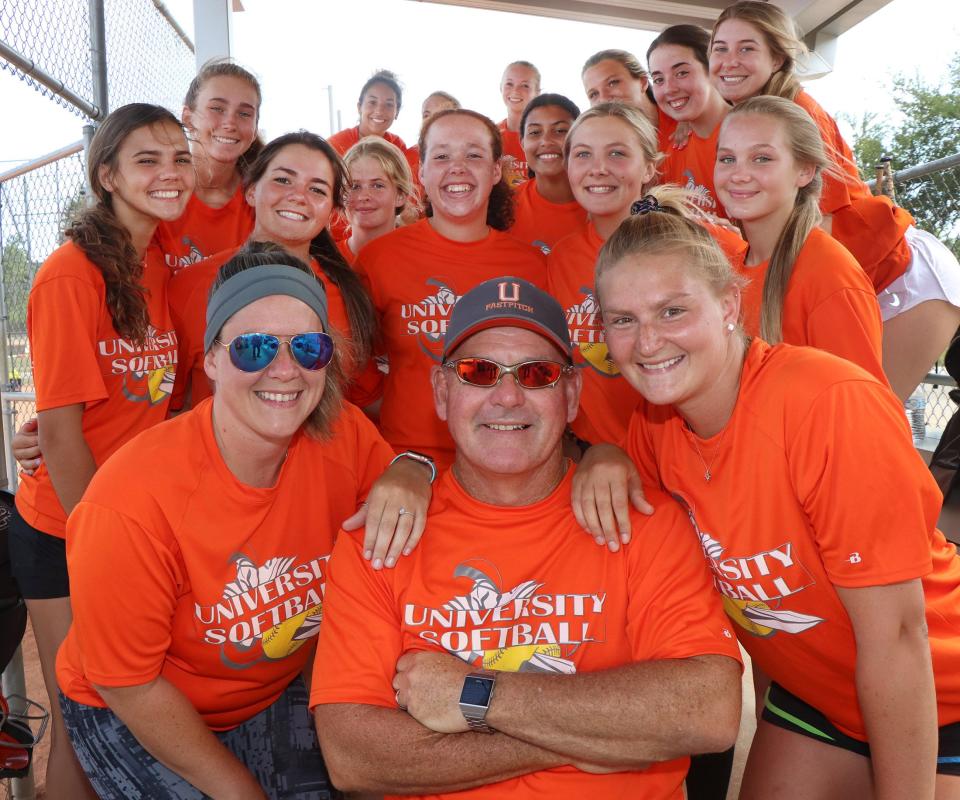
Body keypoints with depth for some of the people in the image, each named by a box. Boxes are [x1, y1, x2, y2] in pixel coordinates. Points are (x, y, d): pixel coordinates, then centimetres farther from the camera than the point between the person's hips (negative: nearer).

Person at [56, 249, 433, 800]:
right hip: (134, 721, -3)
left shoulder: (343, 435, -18)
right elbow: (127, 683, -19)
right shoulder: (132, 505, -30)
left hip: (279, 697, 4)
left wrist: (411, 473, -28)